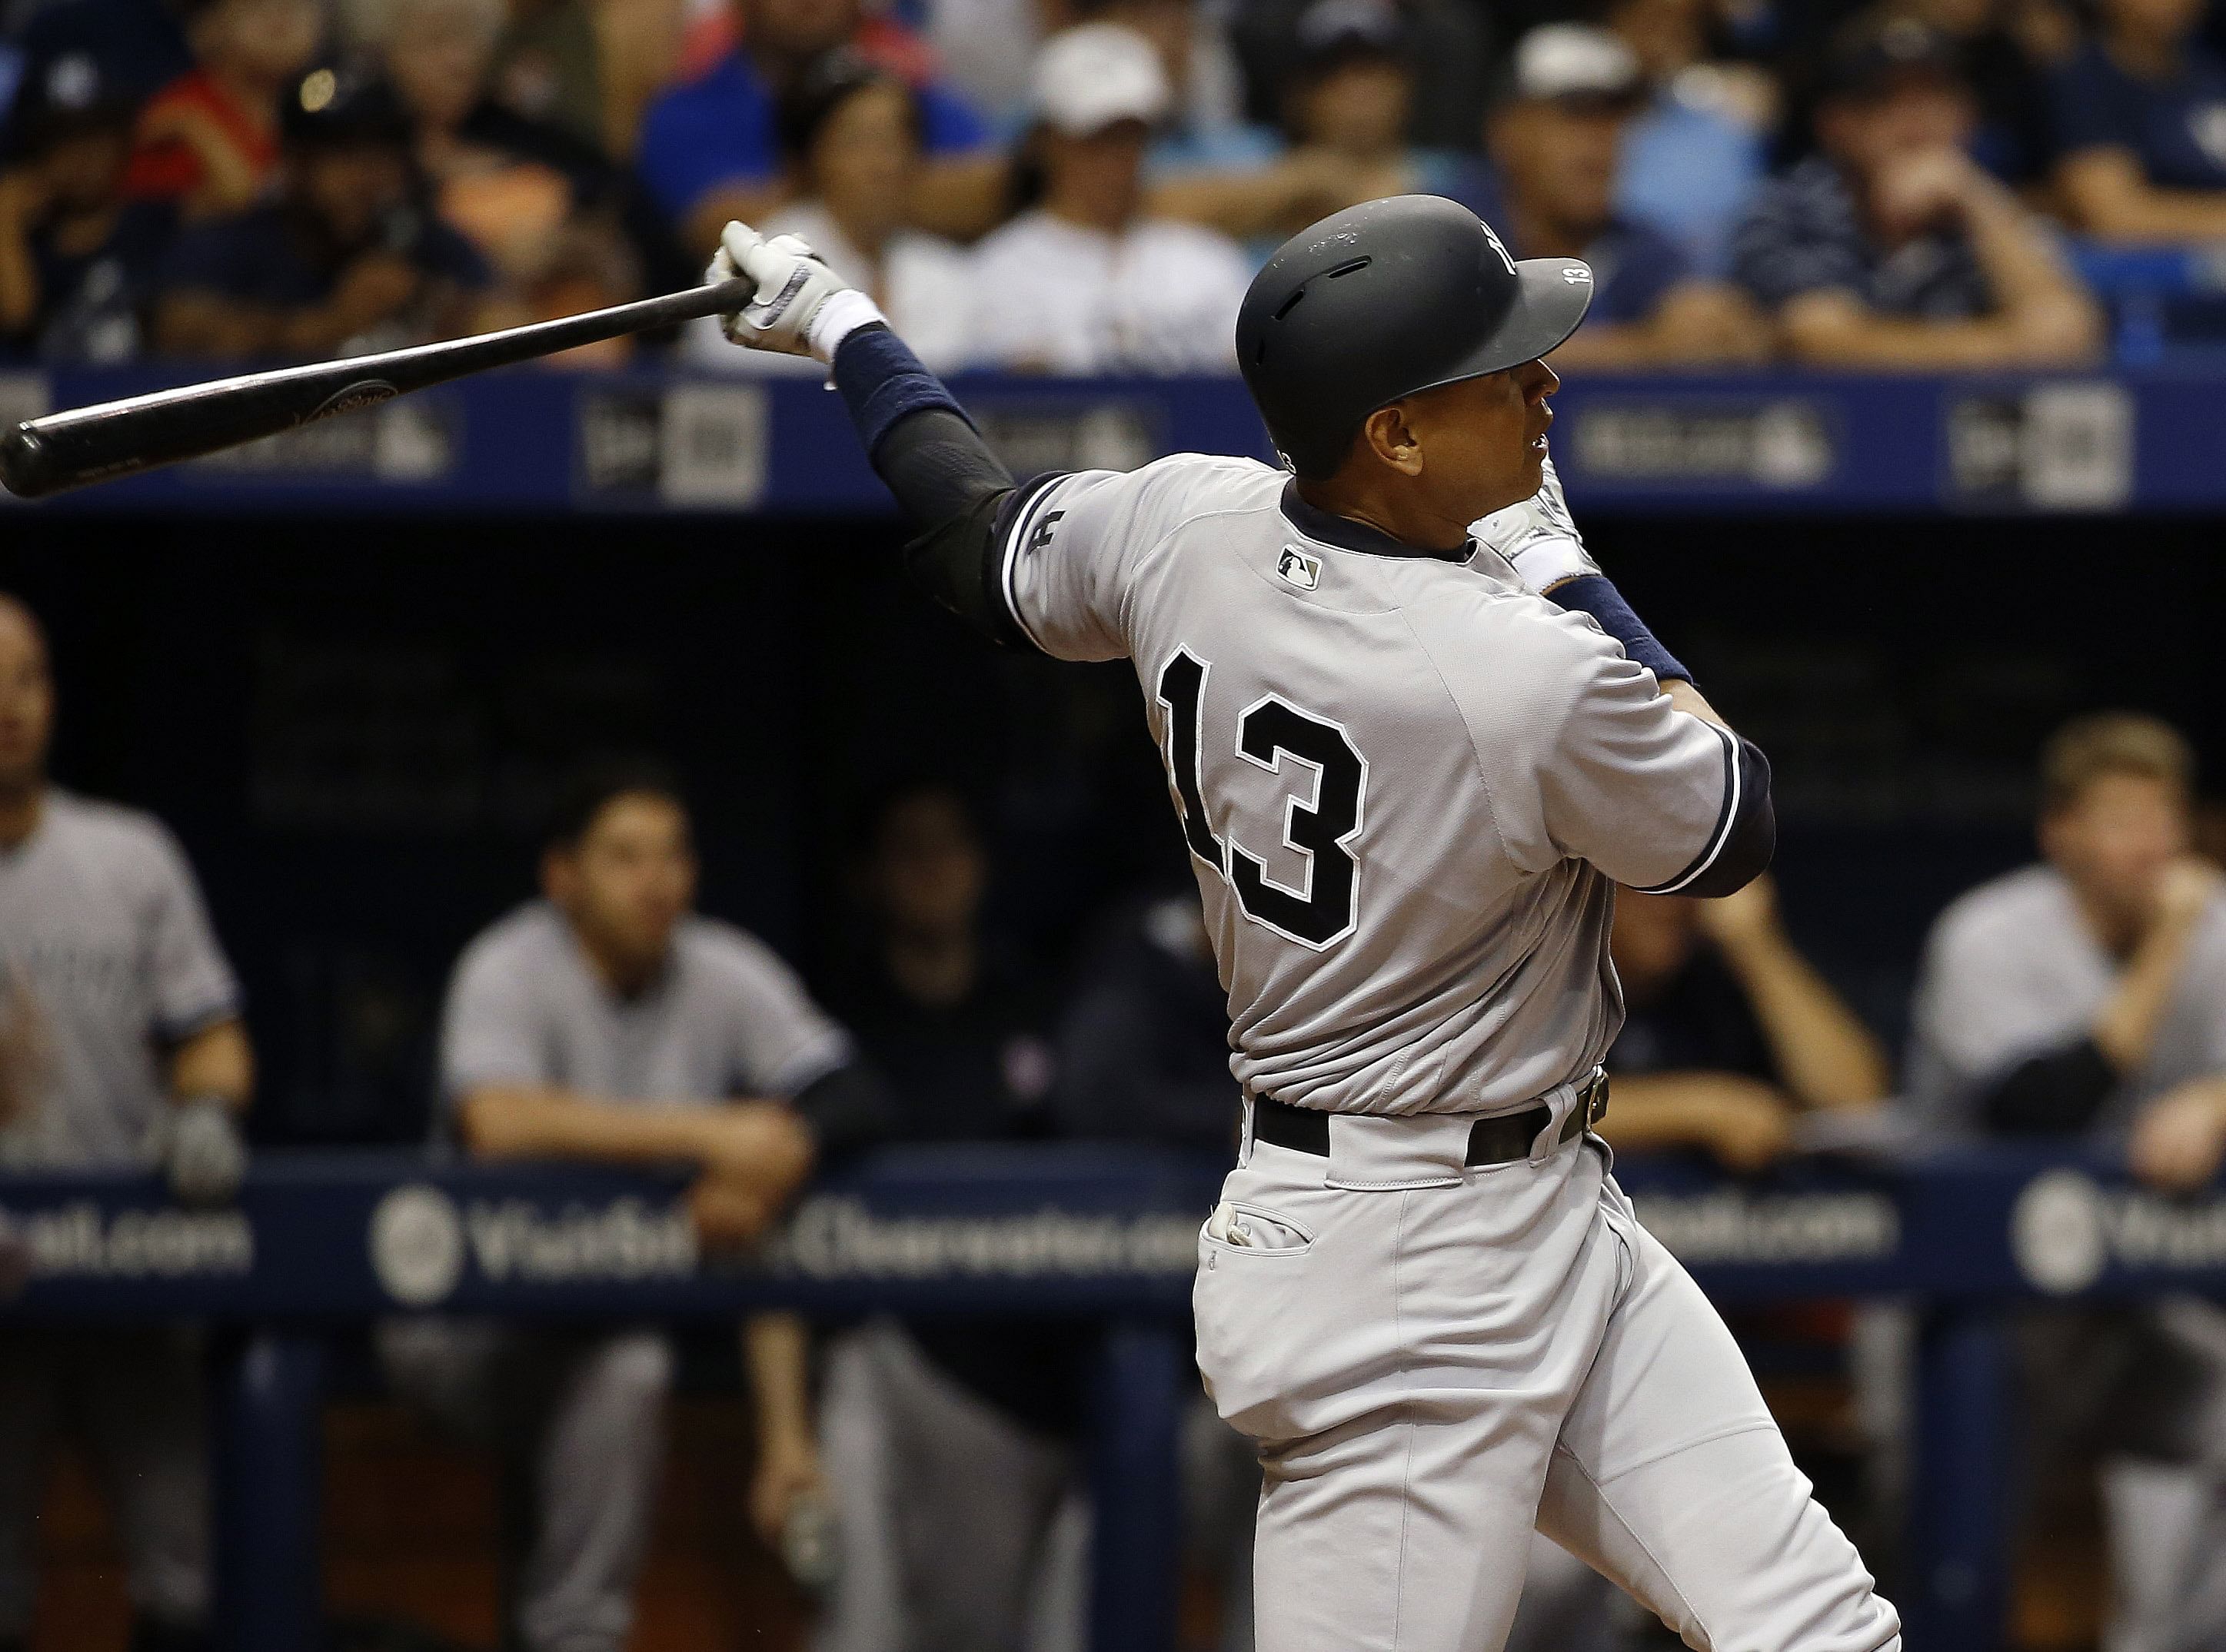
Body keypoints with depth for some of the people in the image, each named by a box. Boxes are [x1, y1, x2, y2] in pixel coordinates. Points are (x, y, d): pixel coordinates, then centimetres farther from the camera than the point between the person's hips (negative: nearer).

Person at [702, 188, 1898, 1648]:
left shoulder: (1182, 528, -5)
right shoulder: (1541, 677, -25)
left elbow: (987, 547, 17)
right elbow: (1737, 829, -5)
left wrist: (842, 326, 34)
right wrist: (1570, 578, 3)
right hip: (1413, 1279, -9)